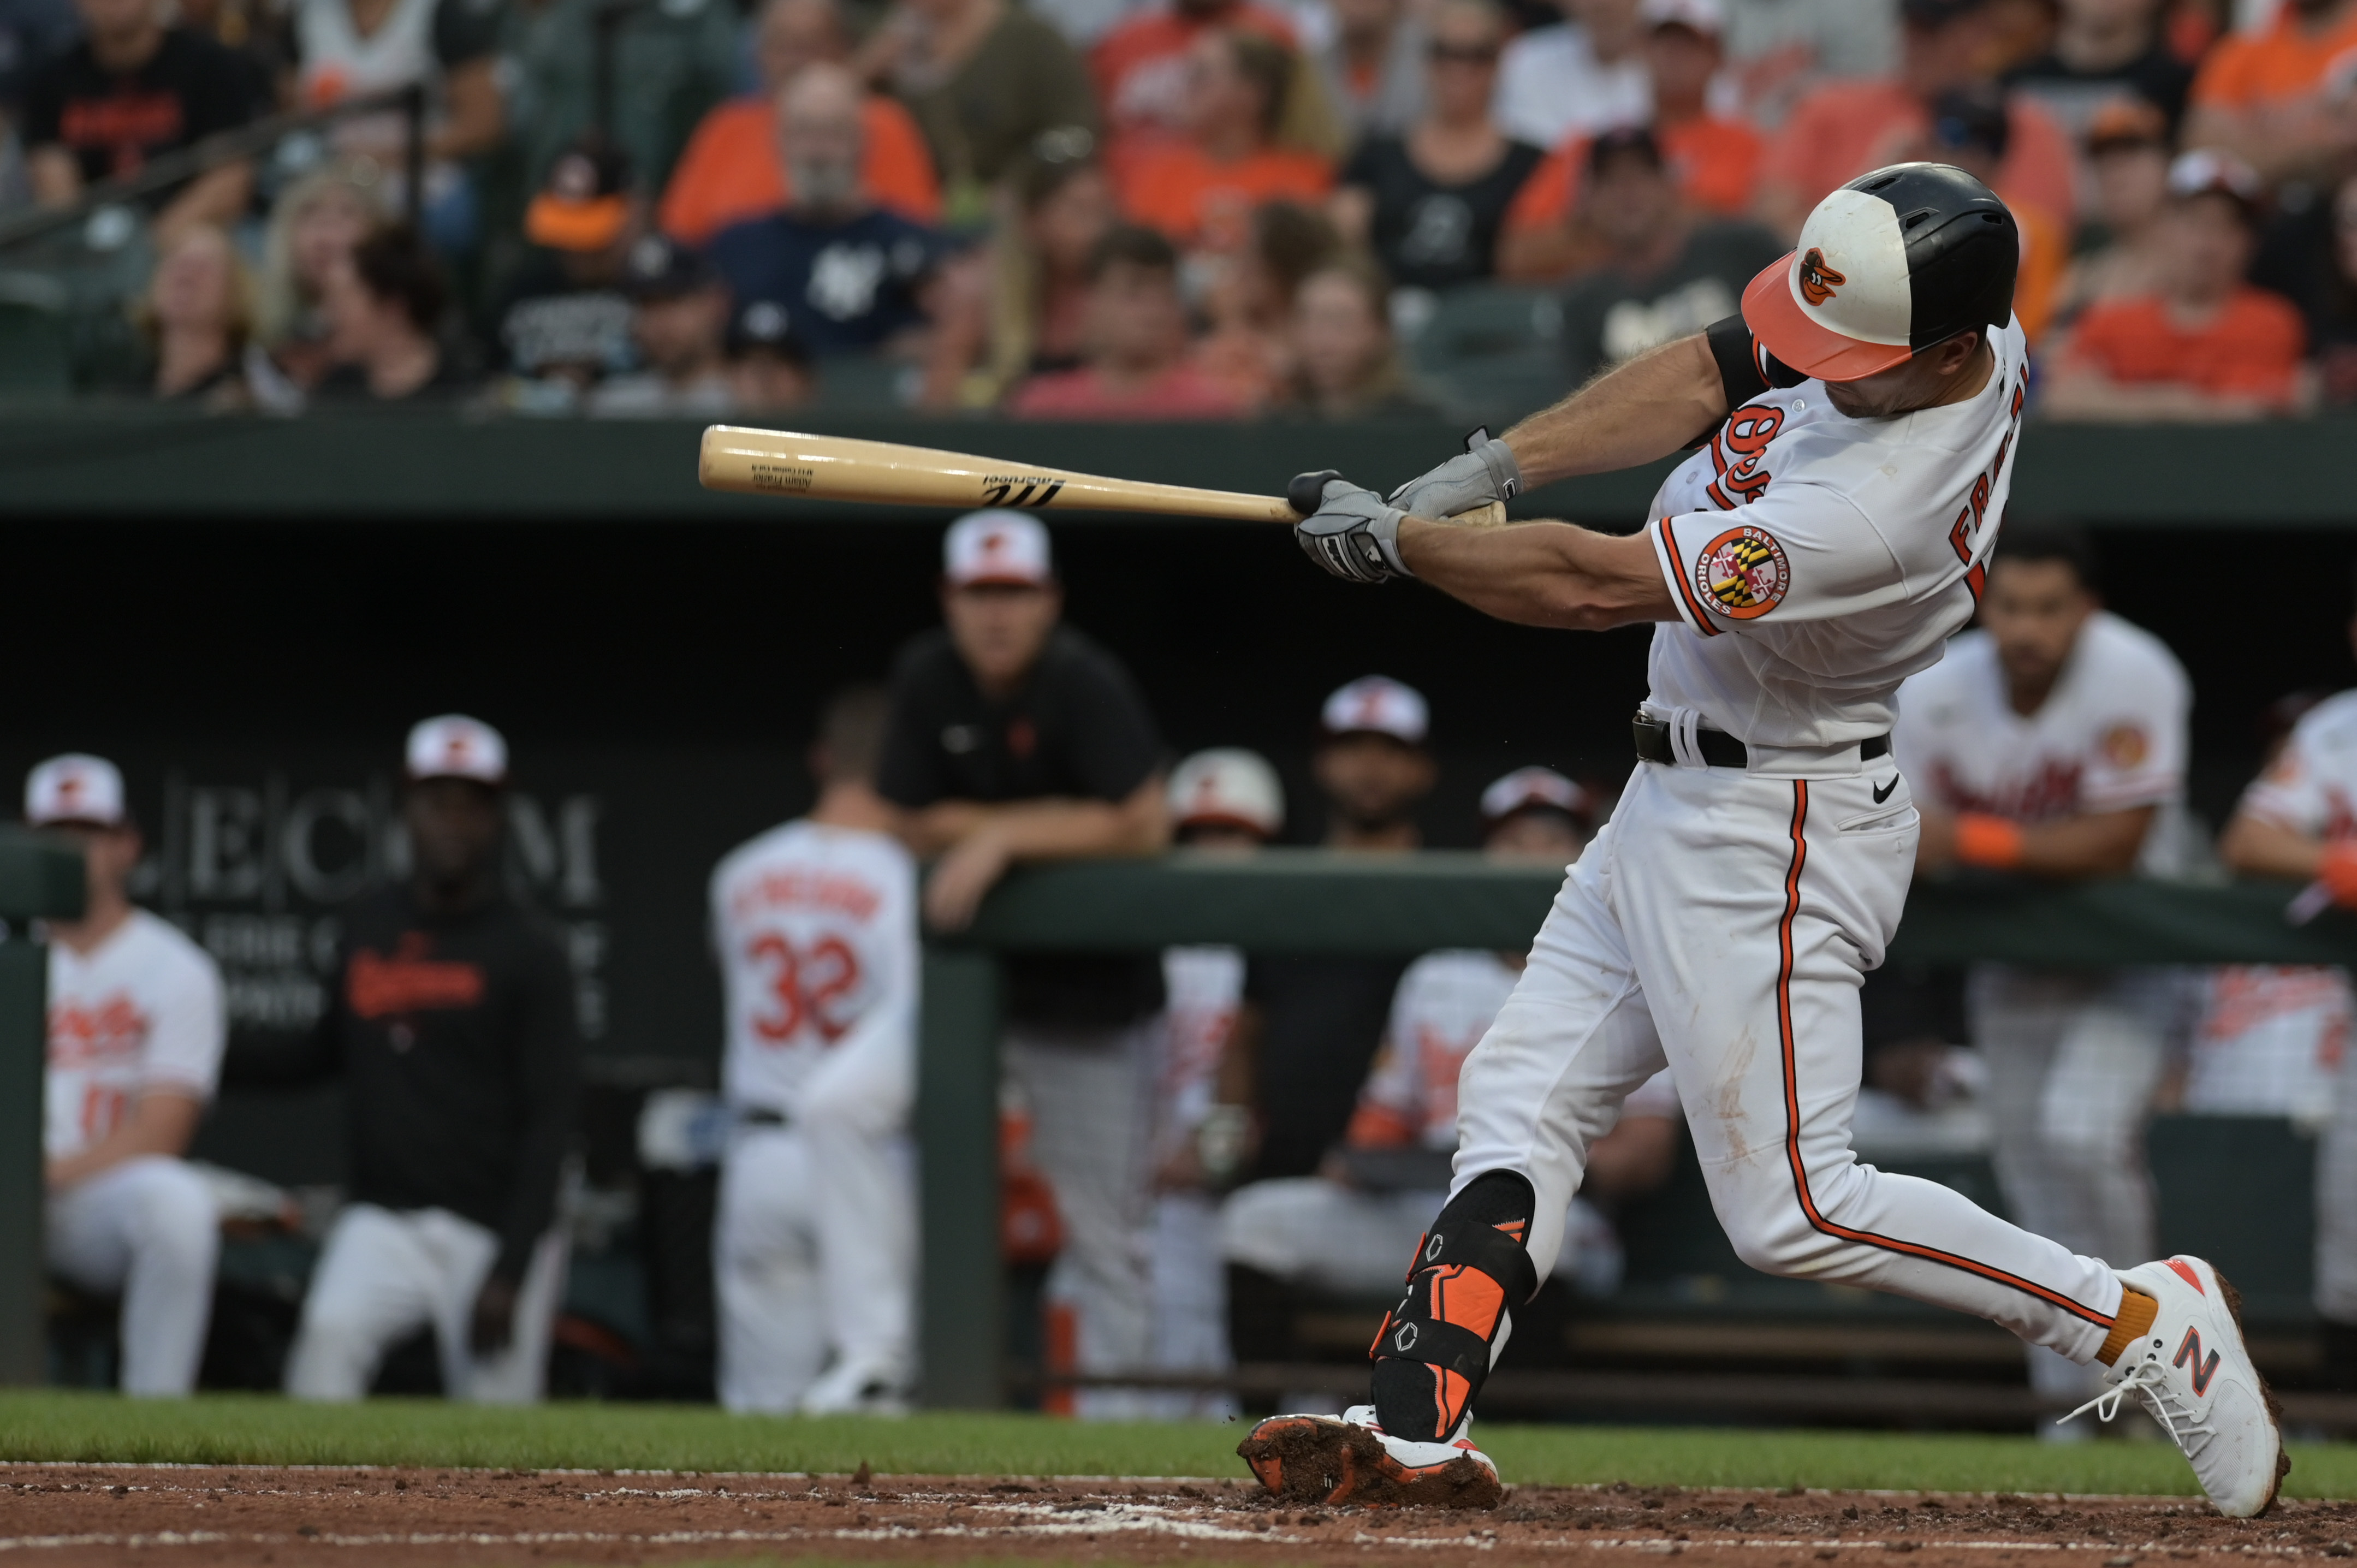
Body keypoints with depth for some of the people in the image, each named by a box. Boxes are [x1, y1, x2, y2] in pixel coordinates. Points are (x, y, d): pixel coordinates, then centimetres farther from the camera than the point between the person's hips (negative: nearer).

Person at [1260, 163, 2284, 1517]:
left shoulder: (1877, 510, -35)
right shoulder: (1910, 325, -10)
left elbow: (1593, 587, -27)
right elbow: (1705, 374, 3)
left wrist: (1393, 539, -14)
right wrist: (1483, 473, -7)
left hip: (1769, 838, -10)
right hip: (1683, 799, 10)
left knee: (1795, 1211, -5)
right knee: (1522, 1101, 11)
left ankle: (2143, 1322, 3)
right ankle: (1418, 1429, 11)